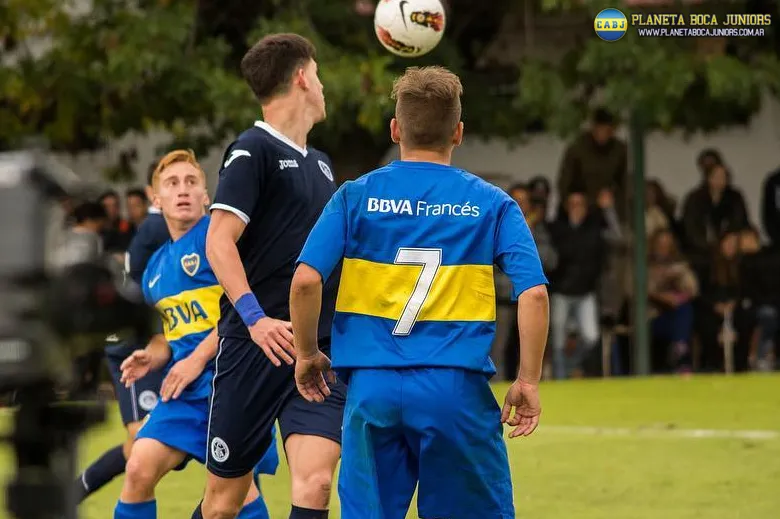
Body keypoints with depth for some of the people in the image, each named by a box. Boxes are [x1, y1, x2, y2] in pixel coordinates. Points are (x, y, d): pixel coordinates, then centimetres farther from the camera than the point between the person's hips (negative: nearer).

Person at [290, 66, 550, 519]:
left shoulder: (355, 197, 5)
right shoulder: (491, 203, 4)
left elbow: (306, 280, -4)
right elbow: (534, 292, -5)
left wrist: (307, 354, 10)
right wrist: (529, 381, 2)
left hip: (372, 386, 1)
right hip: (456, 389, -1)